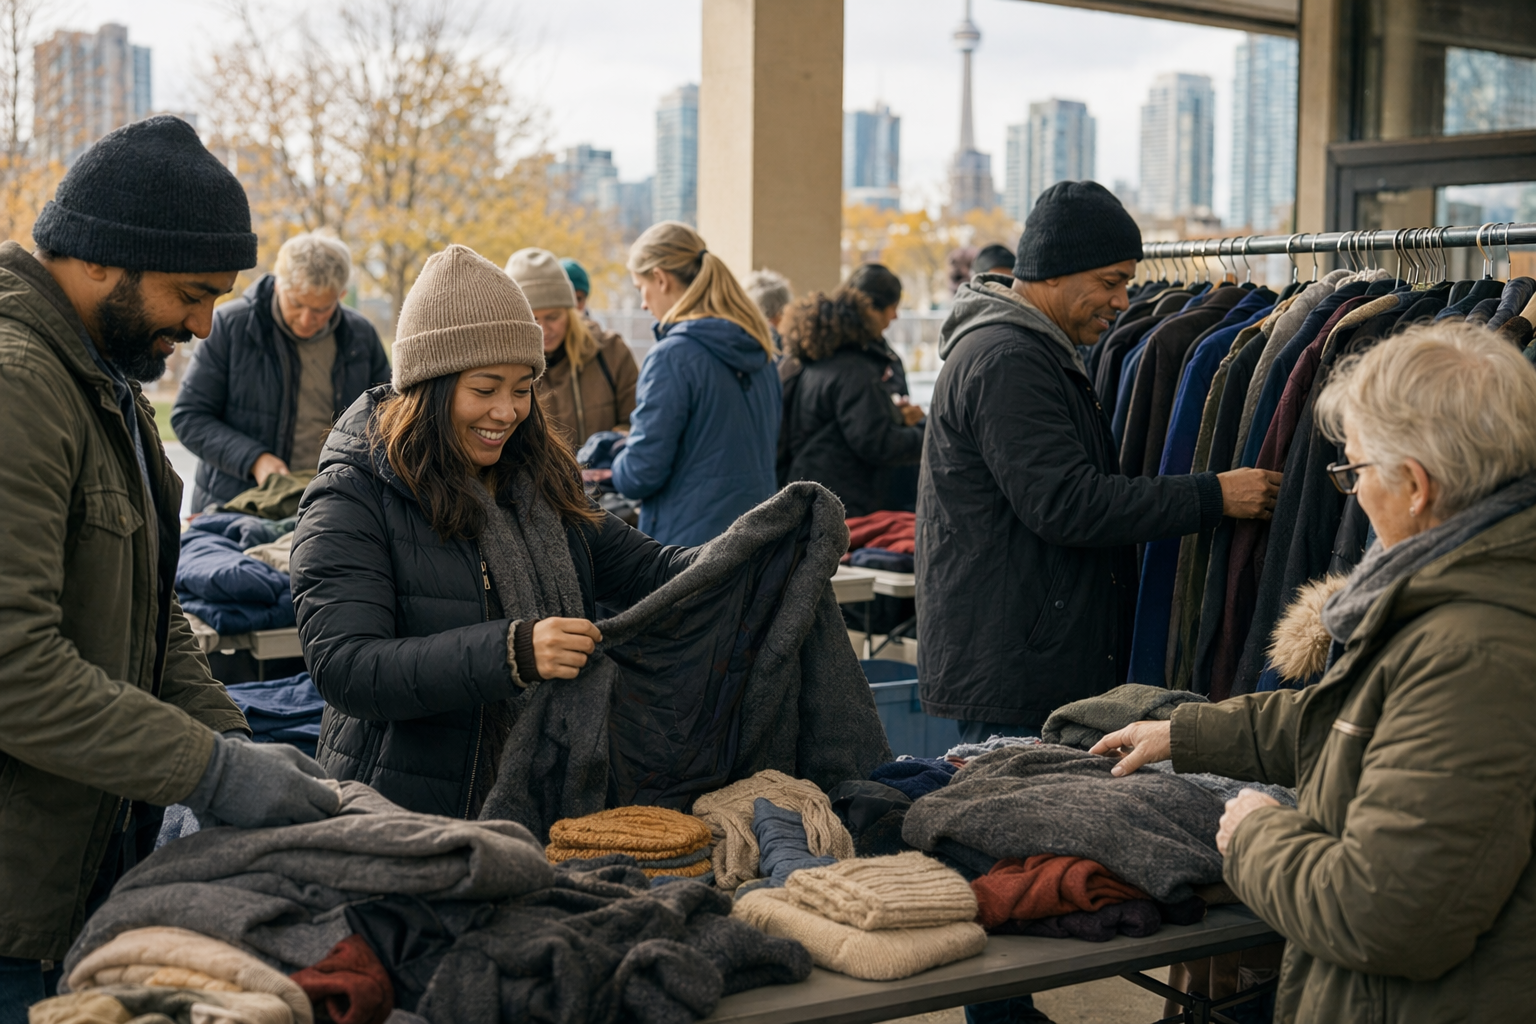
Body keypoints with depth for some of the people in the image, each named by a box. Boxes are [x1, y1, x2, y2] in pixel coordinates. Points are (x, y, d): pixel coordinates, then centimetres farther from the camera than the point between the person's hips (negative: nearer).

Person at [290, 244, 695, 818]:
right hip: (406, 816, -5)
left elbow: (642, 569, 14)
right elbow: (344, 668, -22)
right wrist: (509, 653, -33)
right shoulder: (351, 499, -11)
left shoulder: (538, 482, 10)